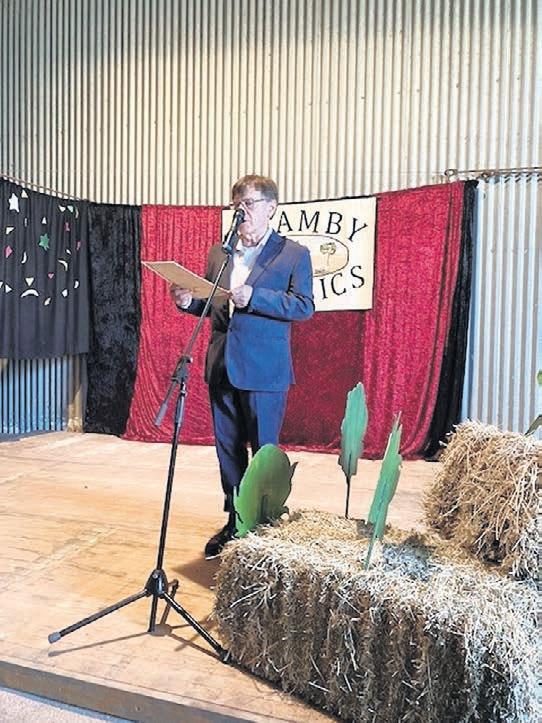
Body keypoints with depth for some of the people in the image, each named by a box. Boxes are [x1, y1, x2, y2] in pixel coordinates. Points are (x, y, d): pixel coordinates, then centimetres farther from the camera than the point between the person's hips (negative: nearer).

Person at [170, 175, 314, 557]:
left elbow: (304, 306, -11)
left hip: (264, 370, -5)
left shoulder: (294, 254, -1)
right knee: (228, 450, 13)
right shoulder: (219, 252, 14)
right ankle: (234, 523, 28)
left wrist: (254, 297, -22)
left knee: (265, 452, 3)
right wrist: (188, 302, -3)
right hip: (222, 366, 6)